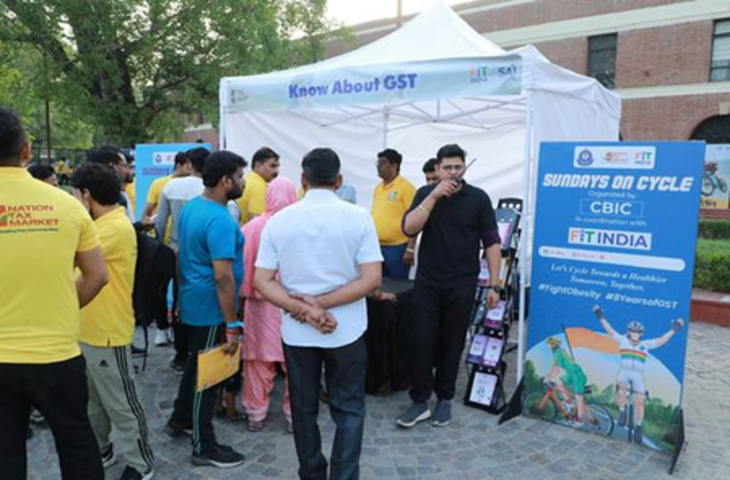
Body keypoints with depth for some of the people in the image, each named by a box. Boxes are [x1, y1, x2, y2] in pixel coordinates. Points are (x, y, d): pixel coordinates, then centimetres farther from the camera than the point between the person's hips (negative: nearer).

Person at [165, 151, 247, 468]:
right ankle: (204, 447, 18)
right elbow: (223, 278, -28)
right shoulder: (220, 220, -25)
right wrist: (232, 326, -23)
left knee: (195, 364, 24)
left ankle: (179, 420, 41)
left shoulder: (191, 207, 7)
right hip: (211, 310, -9)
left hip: (193, 303, 10)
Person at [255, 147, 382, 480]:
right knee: (348, 409, 14)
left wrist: (303, 309, -15)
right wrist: (319, 302, -14)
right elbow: (372, 280, -15)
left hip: (296, 331, 2)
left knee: (304, 409, 18)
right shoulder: (358, 217, -9)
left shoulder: (278, 221, -4)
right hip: (346, 330, -2)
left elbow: (262, 282, -8)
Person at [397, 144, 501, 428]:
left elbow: (491, 242, 0)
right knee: (421, 343, 1)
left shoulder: (478, 198, -2)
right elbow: (409, 229, -11)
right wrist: (434, 196, -17)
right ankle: (420, 401, 14)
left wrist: (494, 284, -4)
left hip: (461, 286, -1)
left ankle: (444, 399, 25)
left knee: (451, 344, 9)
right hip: (426, 283, 1)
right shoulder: (425, 193, 3)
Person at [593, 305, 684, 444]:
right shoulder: (622, 340, 6)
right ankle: (622, 413, 5)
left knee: (639, 401, -4)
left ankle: (638, 429, 11)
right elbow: (610, 331, 4)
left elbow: (661, 340, 9)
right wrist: (601, 317, 0)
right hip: (624, 372, -1)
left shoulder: (645, 344, 9)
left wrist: (674, 329, 4)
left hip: (638, 376, 1)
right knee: (621, 392, -24)